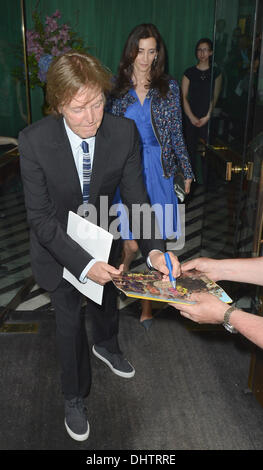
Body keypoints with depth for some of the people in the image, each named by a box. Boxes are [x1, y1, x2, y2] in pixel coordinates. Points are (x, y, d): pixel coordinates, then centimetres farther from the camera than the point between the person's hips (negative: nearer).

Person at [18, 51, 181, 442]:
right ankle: (74, 397, 42)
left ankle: (106, 346, 65)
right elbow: (40, 217, -26)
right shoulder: (35, 140, -29)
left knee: (106, 304, 29)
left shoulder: (124, 133, -22)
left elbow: (136, 197, -17)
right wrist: (83, 262, -38)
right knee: (70, 322, 15)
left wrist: (154, 248, -34)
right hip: (58, 247, -2)